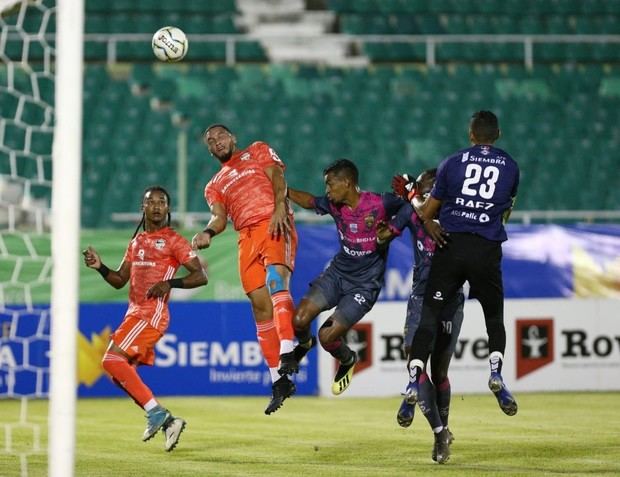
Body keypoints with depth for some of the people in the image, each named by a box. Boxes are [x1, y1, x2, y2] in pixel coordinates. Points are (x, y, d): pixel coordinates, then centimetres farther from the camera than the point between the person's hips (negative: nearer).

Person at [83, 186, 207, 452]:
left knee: (113, 360, -20)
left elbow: (200, 277, -8)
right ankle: (167, 422, 8)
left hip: (152, 313, -9)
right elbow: (119, 281, 20)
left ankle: (155, 412, -17)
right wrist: (99, 267, 2)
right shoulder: (136, 242, 19)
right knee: (120, 373, 5)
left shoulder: (174, 241, -3)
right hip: (134, 312, 9)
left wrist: (170, 284, -21)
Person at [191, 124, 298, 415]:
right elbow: (220, 217, 11)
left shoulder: (258, 151, 19)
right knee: (260, 304, -2)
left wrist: (279, 208, -17)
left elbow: (277, 178, 3)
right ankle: (279, 382, 1)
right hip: (247, 236, 5)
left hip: (274, 225, -5)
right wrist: (208, 233, -13)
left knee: (275, 276, -30)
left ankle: (287, 350, -47)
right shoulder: (214, 186, 27)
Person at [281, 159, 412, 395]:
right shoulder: (334, 205, -2)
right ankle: (304, 343, 26)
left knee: (328, 337, -14)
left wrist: (392, 230, -18)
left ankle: (348, 361, 22)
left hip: (364, 285, -5)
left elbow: (409, 207, -5)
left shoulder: (379, 203, -19)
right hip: (337, 272, 5)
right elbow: (310, 201, 19)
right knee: (298, 321, -12)